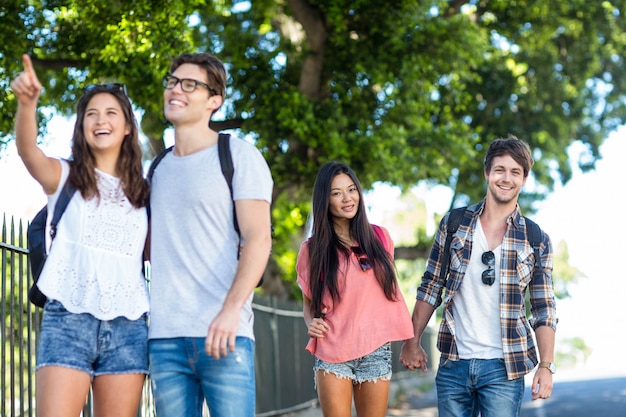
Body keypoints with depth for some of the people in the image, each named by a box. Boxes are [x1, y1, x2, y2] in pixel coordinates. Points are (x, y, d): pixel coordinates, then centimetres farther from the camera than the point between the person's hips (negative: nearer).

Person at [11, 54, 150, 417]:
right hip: (68, 318, -3)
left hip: (128, 325, 3)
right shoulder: (65, 177, 6)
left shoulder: (141, 192, 15)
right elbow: (28, 150, -15)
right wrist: (27, 103, -35)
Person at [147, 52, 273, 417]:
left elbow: (258, 239, -8)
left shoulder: (239, 156, 1)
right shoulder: (158, 168, 19)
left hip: (224, 333, -5)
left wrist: (231, 310, -20)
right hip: (164, 336, 5)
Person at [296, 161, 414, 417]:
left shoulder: (379, 237, 7)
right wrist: (312, 323, -10)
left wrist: (410, 340, 8)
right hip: (332, 354, -1)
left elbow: (392, 290, 15)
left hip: (377, 351, 2)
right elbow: (309, 303, 12)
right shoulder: (313, 249, 2)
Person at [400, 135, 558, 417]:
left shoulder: (537, 241, 1)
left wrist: (546, 366, -6)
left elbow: (544, 310, 2)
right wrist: (412, 342, 4)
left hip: (504, 368, -1)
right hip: (453, 362, 1)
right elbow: (430, 288, 8)